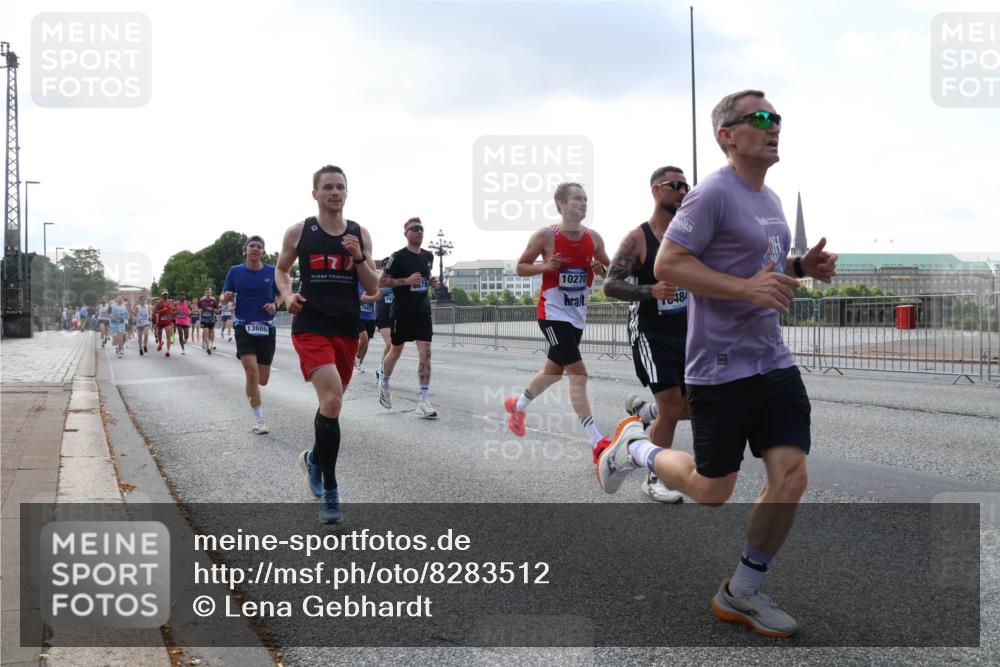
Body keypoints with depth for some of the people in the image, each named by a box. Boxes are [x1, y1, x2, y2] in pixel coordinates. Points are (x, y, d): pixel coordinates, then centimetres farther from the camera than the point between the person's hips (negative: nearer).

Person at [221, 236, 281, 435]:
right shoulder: (235, 271, 3)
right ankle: (259, 419, -8)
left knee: (262, 380, 5)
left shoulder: (272, 272, 3)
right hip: (244, 327, -1)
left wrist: (275, 304, -10)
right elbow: (224, 297, 8)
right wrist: (226, 297, -16)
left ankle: (251, 392, 43)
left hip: (266, 329, 2)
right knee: (252, 371, -19)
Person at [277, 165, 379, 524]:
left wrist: (359, 257, -11)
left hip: (347, 329, 4)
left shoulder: (360, 234, 6)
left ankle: (314, 459, 46)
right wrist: (287, 295, -5)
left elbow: (373, 289, 5)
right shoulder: (298, 232, 0)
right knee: (332, 402, -21)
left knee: (332, 404, 18)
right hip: (311, 327, -4)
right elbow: (281, 269, 15)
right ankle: (329, 490, -9)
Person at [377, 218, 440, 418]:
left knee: (425, 353, -8)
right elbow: (381, 281, -9)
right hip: (401, 312, -4)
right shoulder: (398, 256, -9)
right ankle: (384, 383, 41)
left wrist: (432, 282, 4)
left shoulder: (428, 256, 9)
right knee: (396, 351, 11)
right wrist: (407, 281, -19)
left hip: (422, 311, 4)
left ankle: (423, 401, -7)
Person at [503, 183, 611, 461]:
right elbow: (521, 267, -2)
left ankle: (517, 405, 46)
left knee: (553, 371, 19)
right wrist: (546, 266, -20)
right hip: (553, 313, -6)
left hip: (578, 315, 6)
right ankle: (598, 444, -14)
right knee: (578, 373, -15)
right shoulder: (545, 236, -11)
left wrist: (601, 269, -10)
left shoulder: (593, 237, 2)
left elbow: (610, 268, 14)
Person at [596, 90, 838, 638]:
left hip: (774, 362, 8)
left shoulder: (770, 200, 14)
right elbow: (667, 265, -18)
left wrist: (802, 267, 6)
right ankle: (633, 447, 32)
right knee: (712, 493, 4)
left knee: (791, 479, -1)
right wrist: (747, 288, -25)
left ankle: (741, 593, 18)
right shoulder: (713, 194, -14)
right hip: (721, 369, -7)